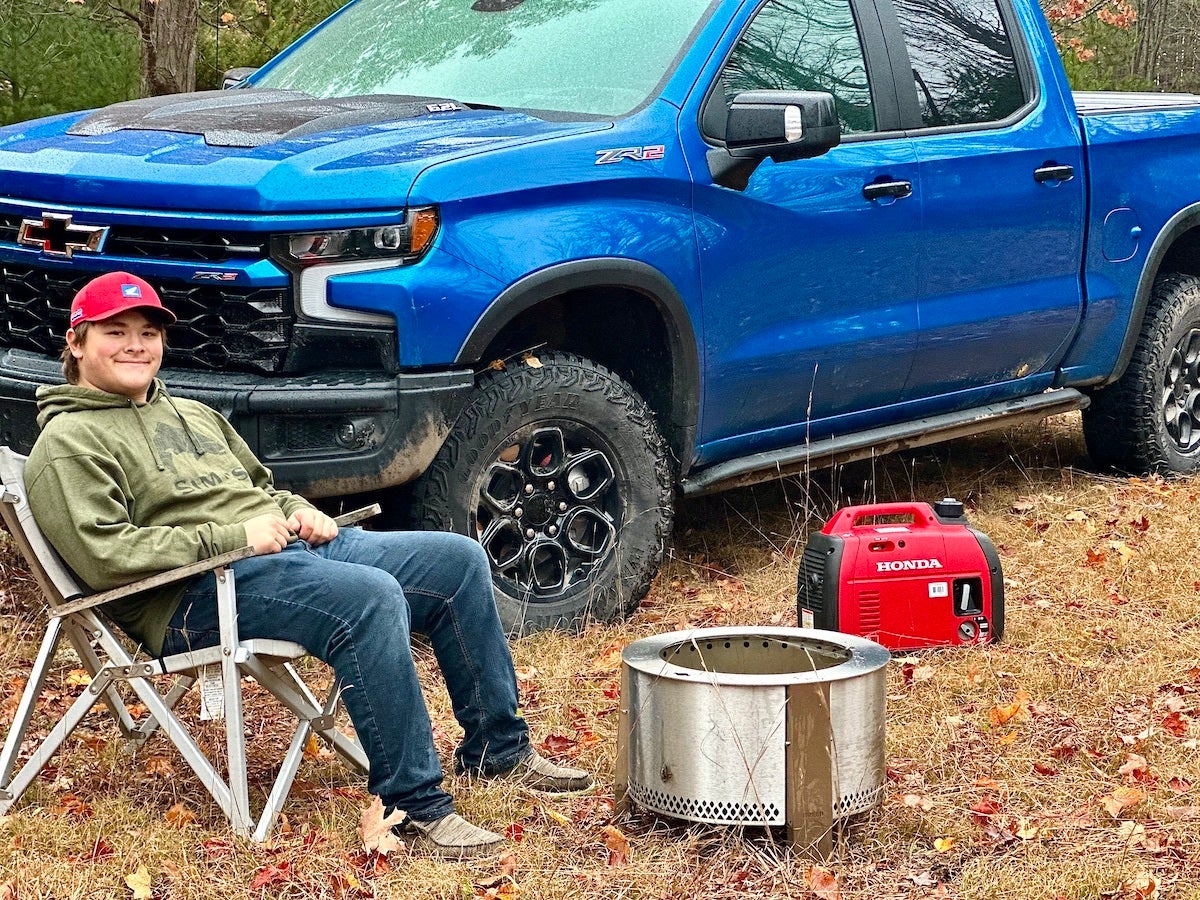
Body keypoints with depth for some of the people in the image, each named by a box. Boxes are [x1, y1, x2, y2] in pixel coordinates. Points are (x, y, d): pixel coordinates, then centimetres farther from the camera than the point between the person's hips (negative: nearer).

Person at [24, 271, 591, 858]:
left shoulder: (192, 414, 26)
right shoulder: (69, 442, -2)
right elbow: (103, 556, -16)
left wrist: (298, 511, 9)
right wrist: (233, 537, -17)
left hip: (291, 547, 9)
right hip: (198, 593, -9)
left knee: (459, 560, 0)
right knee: (371, 597, -34)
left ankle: (498, 750, 10)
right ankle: (415, 805, -30)